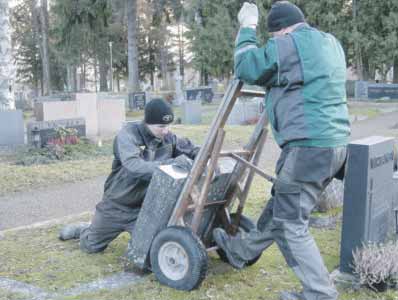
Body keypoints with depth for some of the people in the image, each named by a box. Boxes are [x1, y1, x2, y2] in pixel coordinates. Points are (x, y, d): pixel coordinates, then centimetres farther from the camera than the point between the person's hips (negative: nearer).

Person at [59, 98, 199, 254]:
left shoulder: (168, 138, -12)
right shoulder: (128, 135, -26)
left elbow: (190, 149, 1)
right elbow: (134, 167, -41)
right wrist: (172, 163, -48)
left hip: (145, 208, 3)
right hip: (117, 205, -2)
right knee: (91, 246, 15)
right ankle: (82, 230, 50)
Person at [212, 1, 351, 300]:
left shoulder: (287, 45, -12)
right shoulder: (330, 43, 16)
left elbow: (247, 67, 0)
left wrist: (247, 28, 13)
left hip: (308, 146, -10)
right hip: (334, 142, 10)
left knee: (291, 223, 2)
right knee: (279, 208, 22)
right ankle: (241, 250, 41)